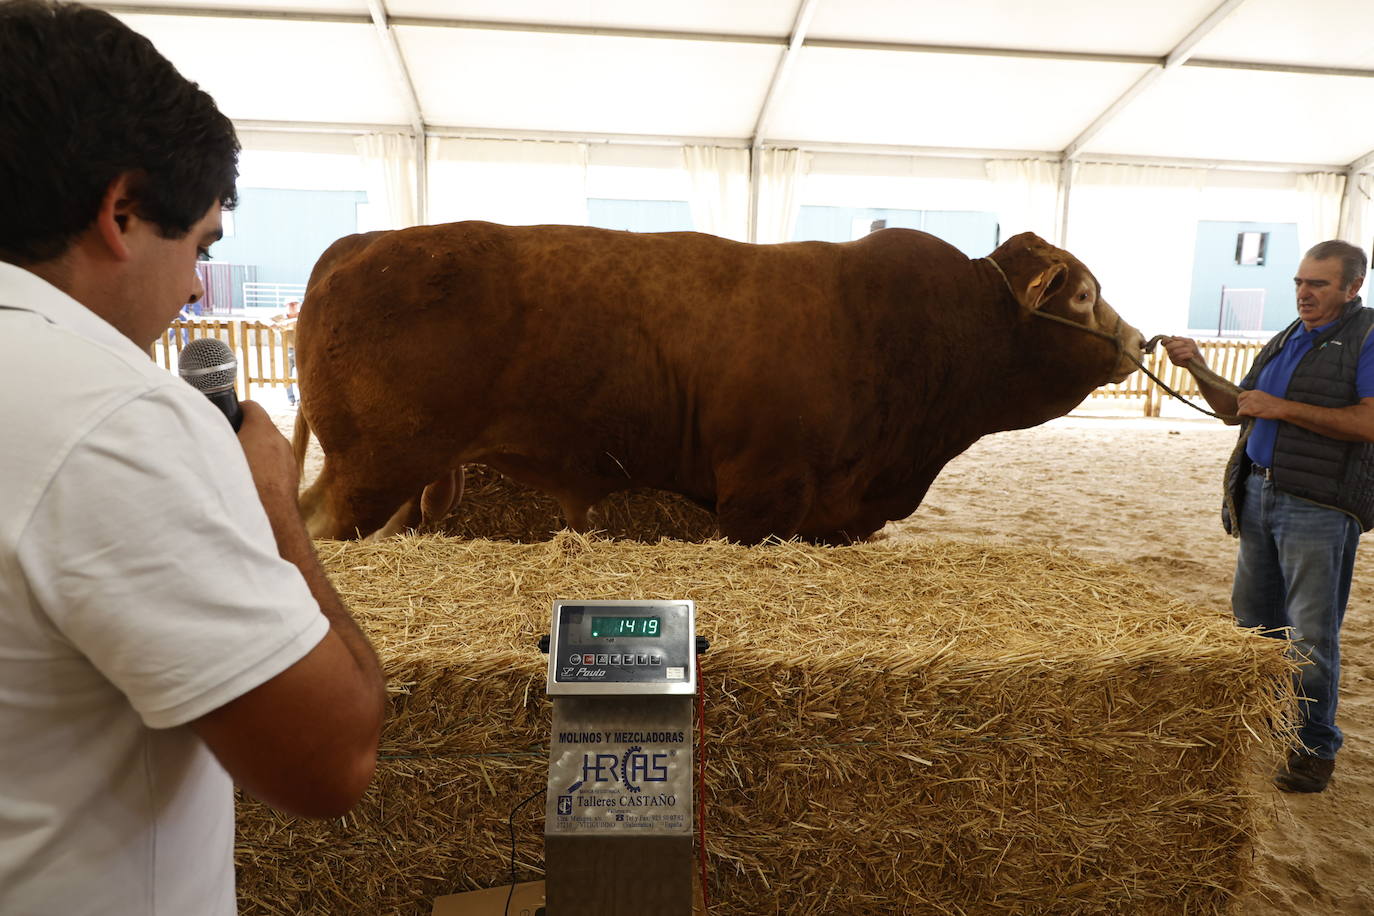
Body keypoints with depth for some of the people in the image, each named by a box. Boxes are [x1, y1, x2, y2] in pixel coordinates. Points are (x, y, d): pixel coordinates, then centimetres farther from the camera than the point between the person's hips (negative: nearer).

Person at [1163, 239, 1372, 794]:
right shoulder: (1286, 340, 17)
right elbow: (1234, 409, 18)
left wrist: (1281, 408, -18)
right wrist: (1198, 368, 4)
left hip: (1318, 507, -7)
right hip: (1259, 494, 7)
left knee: (1311, 634, -1)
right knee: (1254, 617, 16)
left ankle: (1317, 748, 13)